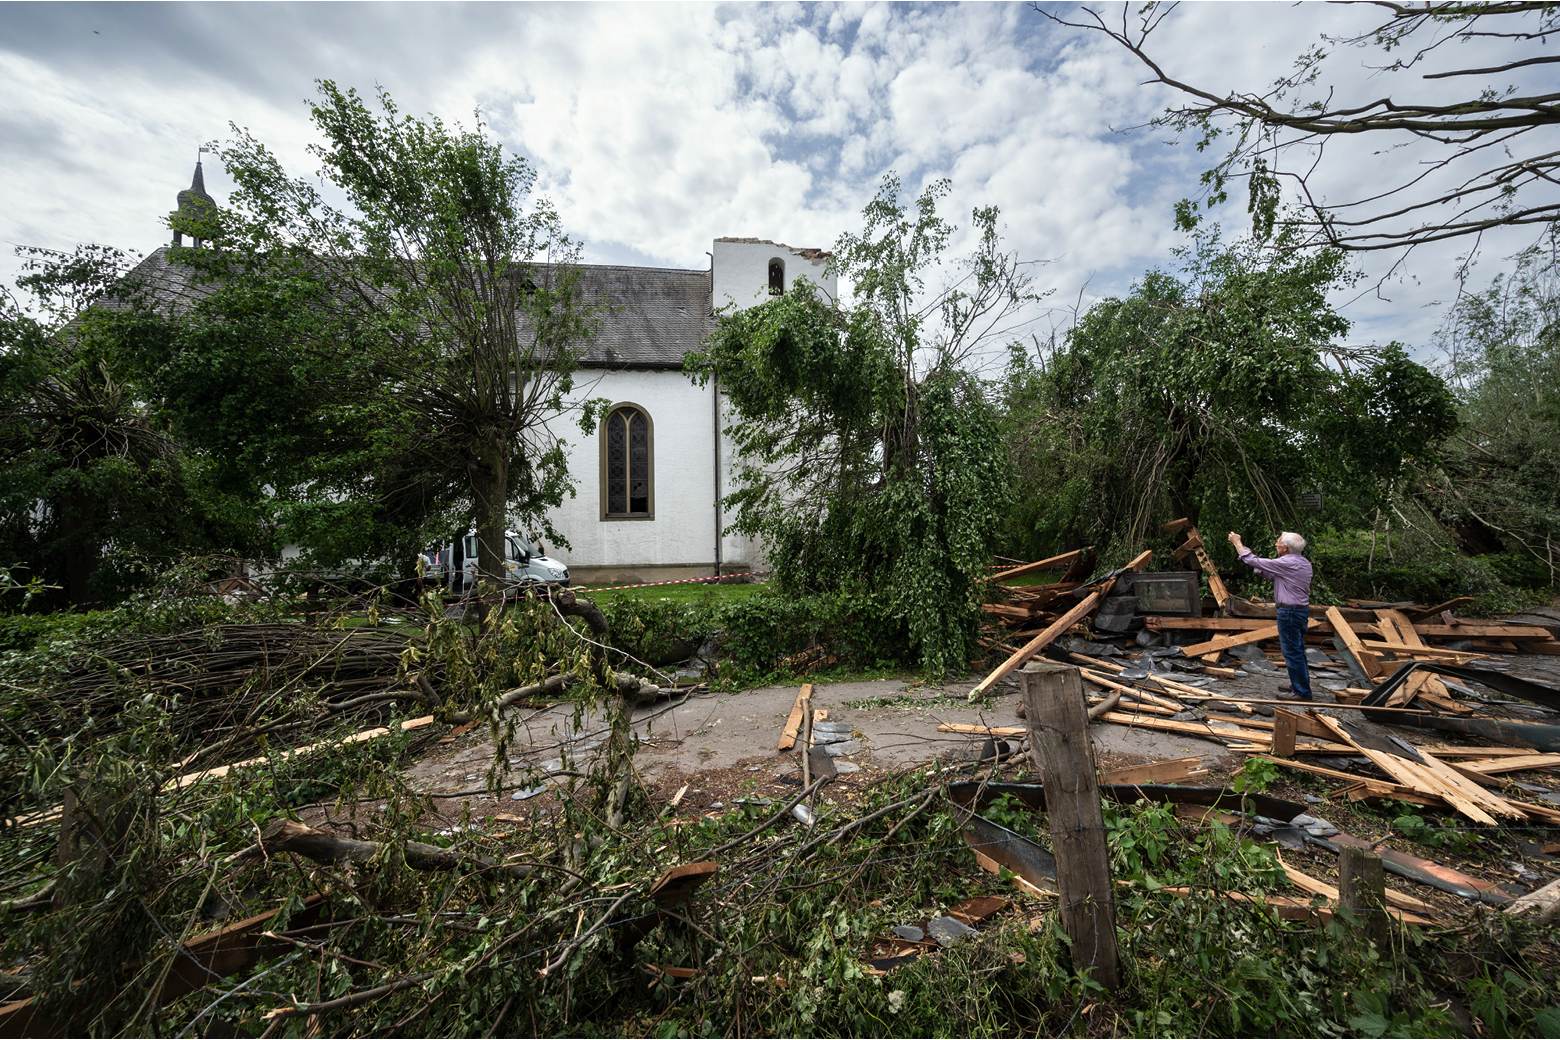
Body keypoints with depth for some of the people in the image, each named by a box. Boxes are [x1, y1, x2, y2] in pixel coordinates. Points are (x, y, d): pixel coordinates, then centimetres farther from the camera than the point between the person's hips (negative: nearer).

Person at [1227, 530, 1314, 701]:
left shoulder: (1287, 563, -20)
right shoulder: (1303, 562, 10)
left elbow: (1254, 562, -14)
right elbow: (1268, 572, 15)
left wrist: (1237, 542, -2)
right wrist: (1247, 551, 14)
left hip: (1289, 612, -10)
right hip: (1302, 610, 10)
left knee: (1292, 652, -3)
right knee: (1297, 650, 19)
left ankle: (1301, 692, 2)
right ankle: (1300, 684, 29)